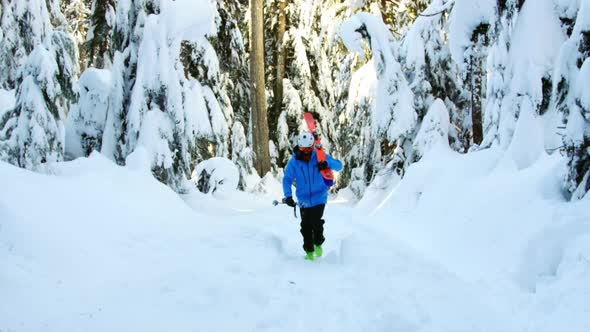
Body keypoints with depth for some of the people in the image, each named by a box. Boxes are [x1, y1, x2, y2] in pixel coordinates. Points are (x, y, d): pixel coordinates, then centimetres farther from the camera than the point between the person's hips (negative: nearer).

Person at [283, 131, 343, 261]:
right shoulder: (294, 161, -7)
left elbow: (339, 165, -8)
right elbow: (287, 179, -7)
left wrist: (327, 163, -30)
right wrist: (288, 196, -21)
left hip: (319, 198, -1)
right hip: (304, 200, 2)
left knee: (316, 222, -15)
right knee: (306, 226, 5)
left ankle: (318, 244, 14)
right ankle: (309, 251, 24)